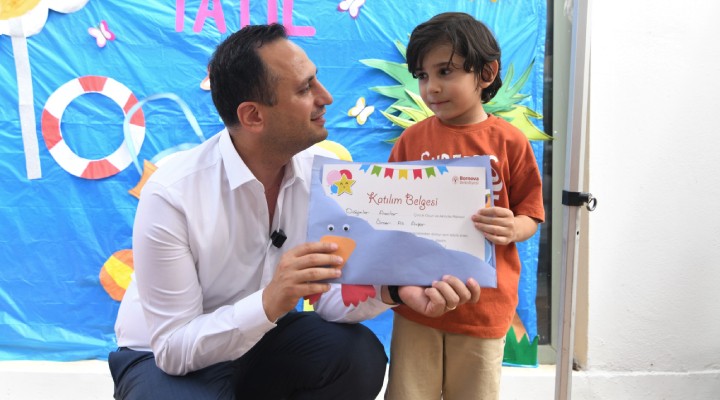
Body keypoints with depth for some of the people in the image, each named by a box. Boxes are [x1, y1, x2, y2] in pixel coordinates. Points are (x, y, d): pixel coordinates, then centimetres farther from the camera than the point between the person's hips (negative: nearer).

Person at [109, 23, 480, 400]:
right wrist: (268, 303, -41)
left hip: (262, 339, 4)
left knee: (361, 357, -20)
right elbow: (173, 347, -25)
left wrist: (388, 289, -33)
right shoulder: (171, 194, -27)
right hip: (167, 357, -3)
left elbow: (330, 295, -12)